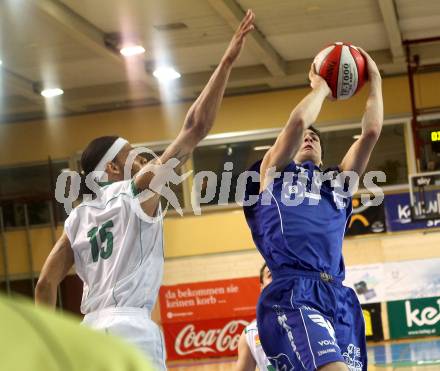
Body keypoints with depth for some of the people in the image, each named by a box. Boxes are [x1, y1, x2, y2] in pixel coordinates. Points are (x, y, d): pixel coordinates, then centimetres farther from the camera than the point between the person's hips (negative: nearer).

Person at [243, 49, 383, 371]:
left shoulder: (338, 181, 31)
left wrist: (375, 79, 26)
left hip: (340, 296, 6)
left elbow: (372, 131, 20)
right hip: (292, 295, -6)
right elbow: (298, 121, 4)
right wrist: (321, 87, 21)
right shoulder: (274, 172, 20)